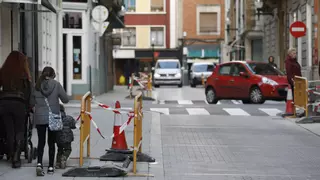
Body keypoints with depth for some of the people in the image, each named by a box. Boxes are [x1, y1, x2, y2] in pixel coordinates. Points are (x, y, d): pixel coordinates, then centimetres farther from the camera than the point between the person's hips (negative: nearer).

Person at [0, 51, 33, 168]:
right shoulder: (23, 73, 0)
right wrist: (29, 105, 7)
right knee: (19, 131, 5)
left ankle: (12, 157, 12)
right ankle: (16, 158, -7)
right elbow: (28, 90, -1)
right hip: (19, 103, -3)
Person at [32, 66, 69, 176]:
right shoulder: (56, 85, -7)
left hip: (39, 118, 1)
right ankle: (50, 167, 13)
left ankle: (39, 164, -13)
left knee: (41, 142, 7)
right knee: (51, 142, 10)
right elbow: (65, 100, -4)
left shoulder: (37, 85, -2)